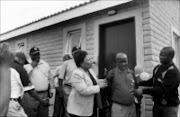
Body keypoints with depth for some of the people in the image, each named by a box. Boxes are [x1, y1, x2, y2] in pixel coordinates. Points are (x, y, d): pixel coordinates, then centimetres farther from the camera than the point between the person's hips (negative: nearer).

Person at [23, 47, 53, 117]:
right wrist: (32, 66, -14)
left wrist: (50, 89, 16)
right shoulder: (26, 65, -1)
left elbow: (50, 78, 18)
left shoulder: (45, 64, 11)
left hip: (44, 95, 4)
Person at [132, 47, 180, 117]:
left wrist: (143, 91, -31)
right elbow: (152, 81, 17)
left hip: (169, 106, -6)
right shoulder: (158, 68, 4)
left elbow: (163, 89, -27)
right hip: (157, 104, 6)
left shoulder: (173, 72, -18)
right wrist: (139, 83, 4)